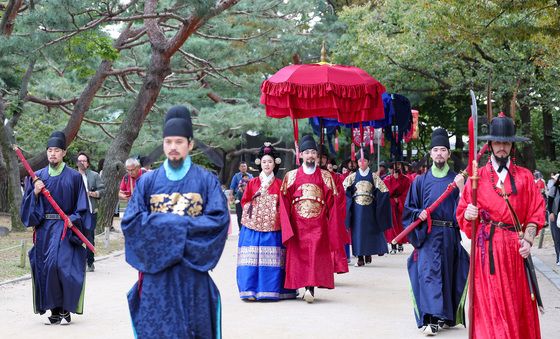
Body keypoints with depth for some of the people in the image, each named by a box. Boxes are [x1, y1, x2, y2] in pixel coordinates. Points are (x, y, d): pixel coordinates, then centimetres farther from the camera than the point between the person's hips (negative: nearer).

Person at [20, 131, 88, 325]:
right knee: (44, 267, 1)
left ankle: (64, 306, -1)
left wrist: (73, 219, -13)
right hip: (43, 228, 4)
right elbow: (28, 205, 10)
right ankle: (55, 310, 10)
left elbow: (82, 206, 2)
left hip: (65, 227, -4)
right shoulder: (37, 177, 10)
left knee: (58, 263, -17)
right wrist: (35, 193, -8)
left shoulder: (74, 176, 1)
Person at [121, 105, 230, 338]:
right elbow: (130, 221, -3)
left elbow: (219, 219, -9)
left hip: (193, 272, -1)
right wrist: (175, 223, -11)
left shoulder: (206, 181, 3)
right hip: (156, 271, 1)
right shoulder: (148, 181, 7)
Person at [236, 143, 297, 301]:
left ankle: (271, 290, 3)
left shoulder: (279, 184, 9)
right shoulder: (252, 182, 11)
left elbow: (283, 205, 8)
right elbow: (244, 201, 13)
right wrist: (251, 208, -3)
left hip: (272, 227, 0)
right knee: (252, 259, -5)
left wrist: (278, 213, -7)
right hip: (253, 226, 0)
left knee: (271, 259, -3)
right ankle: (250, 291, -4)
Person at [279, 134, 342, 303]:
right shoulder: (291, 176, 10)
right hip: (297, 224, 2)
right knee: (299, 255, -1)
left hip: (318, 224, -1)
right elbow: (284, 202, 6)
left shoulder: (326, 176, 9)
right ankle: (308, 287, 9)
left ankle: (310, 289, -19)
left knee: (316, 253, -14)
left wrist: (333, 228, -2)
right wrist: (287, 227, -4)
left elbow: (332, 203, 5)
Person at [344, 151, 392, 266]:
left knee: (370, 230, 3)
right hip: (357, 209, 1)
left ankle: (368, 254, 18)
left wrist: (376, 202, -7)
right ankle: (360, 258, 2)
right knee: (358, 230, -1)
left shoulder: (373, 176, 4)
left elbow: (384, 191, 1)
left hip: (369, 209, -1)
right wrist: (350, 200, -2)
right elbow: (343, 188, 7)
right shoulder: (353, 176, 7)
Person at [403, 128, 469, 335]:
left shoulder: (457, 180, 6)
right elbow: (409, 208, 11)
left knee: (448, 274, 8)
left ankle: (446, 316, 20)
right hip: (428, 235, -1)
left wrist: (461, 189, -16)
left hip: (450, 235, 1)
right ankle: (431, 319, -15)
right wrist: (419, 214, -10)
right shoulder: (421, 181, 7)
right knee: (428, 273, -11)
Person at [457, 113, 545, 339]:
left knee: (517, 305, 4)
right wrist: (468, 214, -16)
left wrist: (528, 239, -6)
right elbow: (462, 212, 6)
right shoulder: (477, 176, 7)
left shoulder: (525, 177, 10)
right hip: (486, 247, -1)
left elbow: (535, 213, 7)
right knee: (489, 304, -3)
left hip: (515, 248, 1)